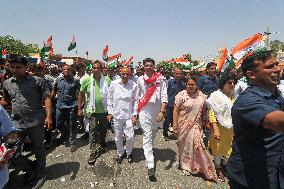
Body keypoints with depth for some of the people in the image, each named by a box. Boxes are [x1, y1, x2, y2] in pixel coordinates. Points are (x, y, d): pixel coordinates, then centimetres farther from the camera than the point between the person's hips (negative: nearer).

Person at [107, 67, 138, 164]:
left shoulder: (134, 85, -4)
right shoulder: (114, 84, -1)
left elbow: (136, 101, 0)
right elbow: (109, 99, 6)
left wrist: (135, 115, -4)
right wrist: (110, 112, 4)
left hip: (129, 115, -1)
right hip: (116, 115, 2)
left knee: (130, 137, -2)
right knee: (118, 137, 13)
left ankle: (129, 153, 26)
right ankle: (120, 154, 35)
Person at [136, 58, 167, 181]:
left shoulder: (161, 79, -6)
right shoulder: (140, 80, 3)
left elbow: (164, 96, -10)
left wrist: (162, 112, -21)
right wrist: (136, 112, 13)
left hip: (157, 111, 0)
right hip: (144, 111, 0)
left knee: (152, 135, 20)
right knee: (147, 137, -3)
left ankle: (147, 153, 48)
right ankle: (150, 167, 0)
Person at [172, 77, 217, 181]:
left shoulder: (201, 95, 1)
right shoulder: (181, 95, -10)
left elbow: (204, 110, 11)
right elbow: (175, 111, -10)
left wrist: (205, 121, 7)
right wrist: (175, 125, -13)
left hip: (196, 126, 2)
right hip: (184, 125, -2)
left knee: (197, 144, -2)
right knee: (185, 145, 11)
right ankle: (185, 165, 34)